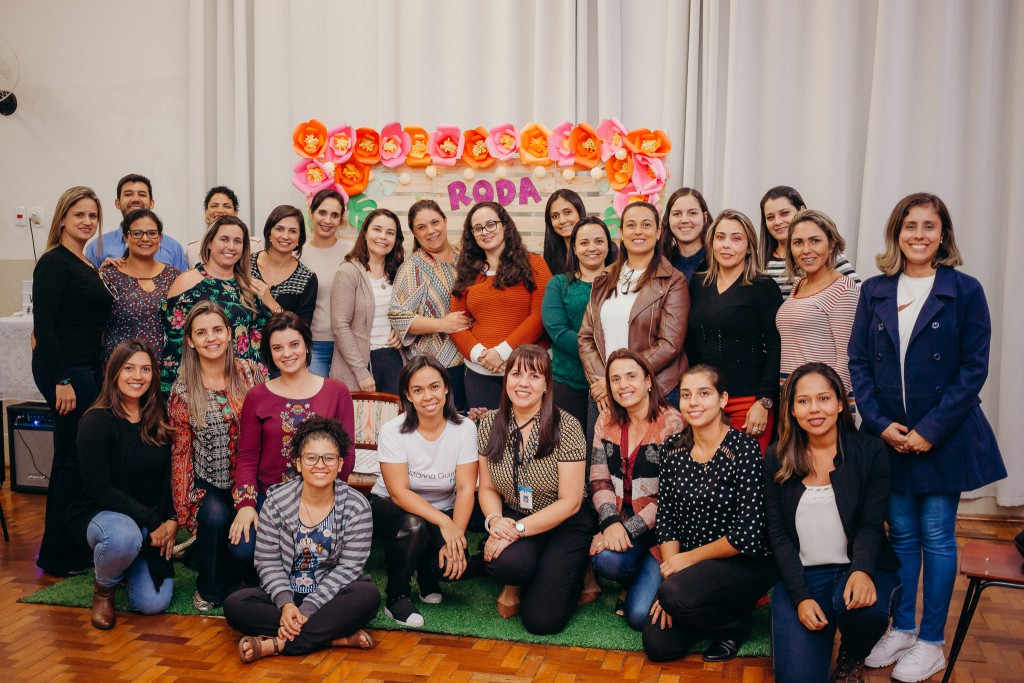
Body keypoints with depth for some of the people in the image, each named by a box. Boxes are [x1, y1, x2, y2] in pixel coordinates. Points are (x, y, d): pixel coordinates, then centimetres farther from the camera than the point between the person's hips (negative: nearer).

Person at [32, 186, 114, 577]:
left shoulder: (87, 266, 16)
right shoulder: (54, 263, -11)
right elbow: (43, 325, -17)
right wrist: (61, 381, -21)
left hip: (88, 369, 9)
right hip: (64, 371, -9)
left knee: (72, 457, 14)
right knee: (78, 456, -6)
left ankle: (67, 548, 24)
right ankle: (57, 556, 5)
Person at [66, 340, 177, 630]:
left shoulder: (158, 421, 2)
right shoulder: (96, 421, -14)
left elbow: (168, 478, 7)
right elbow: (99, 489, -19)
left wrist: (171, 520, -9)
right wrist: (151, 520, -22)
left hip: (153, 525, 5)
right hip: (98, 515, -4)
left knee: (153, 603, -10)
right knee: (124, 537, -41)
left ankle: (131, 568, 25)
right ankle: (103, 588, -6)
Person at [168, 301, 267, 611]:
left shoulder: (253, 373, -2)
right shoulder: (182, 390, -4)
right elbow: (181, 451, -1)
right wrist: (182, 511, -3)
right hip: (208, 484, 0)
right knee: (215, 516, -30)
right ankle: (209, 589, -1)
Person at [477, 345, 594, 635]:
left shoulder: (566, 426, -16)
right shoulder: (490, 423, -3)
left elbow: (569, 503, -15)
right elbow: (487, 488, 6)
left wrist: (517, 529, -22)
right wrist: (494, 520, -16)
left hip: (564, 525, -2)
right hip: (513, 521, 3)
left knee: (541, 621, -14)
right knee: (506, 562, -33)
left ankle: (570, 575, 19)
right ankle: (515, 585, 5)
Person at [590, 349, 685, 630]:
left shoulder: (671, 423, -11)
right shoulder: (606, 422, 7)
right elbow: (599, 480, 3)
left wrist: (629, 530, -17)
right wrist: (611, 523, -16)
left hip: (659, 531, -4)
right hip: (620, 525, 4)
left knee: (640, 615, -18)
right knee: (606, 560, -30)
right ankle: (635, 581, 7)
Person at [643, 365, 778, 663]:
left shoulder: (743, 449, -16)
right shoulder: (673, 450, 0)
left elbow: (748, 534, -20)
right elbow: (666, 519, 3)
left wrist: (689, 558, -13)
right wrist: (670, 567, -10)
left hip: (746, 563, -5)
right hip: (689, 564, 6)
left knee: (675, 593, -31)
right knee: (657, 645, -7)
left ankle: (736, 623, 1)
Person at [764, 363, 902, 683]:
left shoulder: (870, 451, -1)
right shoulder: (777, 459, 2)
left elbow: (871, 524, -6)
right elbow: (778, 534, 0)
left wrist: (862, 571, -28)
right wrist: (801, 597, -13)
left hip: (858, 568, 0)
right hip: (800, 574, 0)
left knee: (866, 607, -36)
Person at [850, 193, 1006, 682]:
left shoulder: (964, 291, -5)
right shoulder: (875, 291, 4)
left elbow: (973, 368, -8)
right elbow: (859, 361, 4)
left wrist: (930, 430, -14)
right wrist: (880, 422, -8)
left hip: (943, 436, -3)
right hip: (889, 435, 3)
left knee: (936, 536, 5)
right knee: (901, 532, 13)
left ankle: (932, 642, 17)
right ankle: (902, 628, 27)